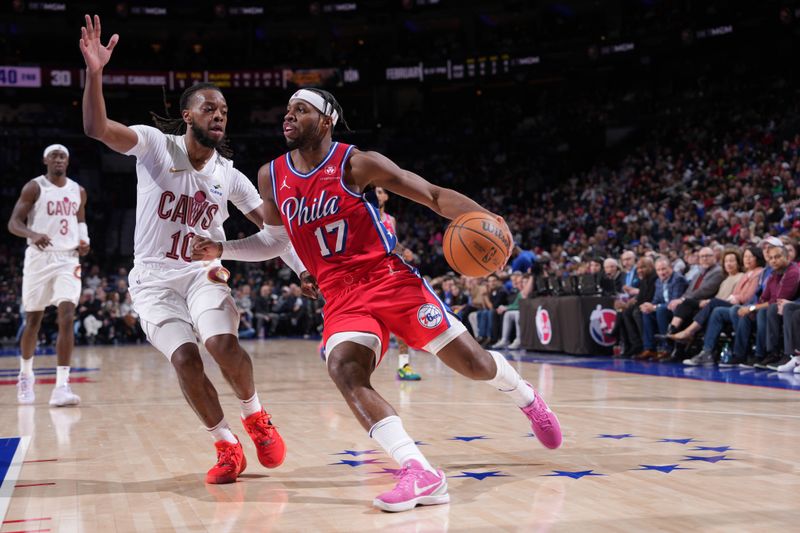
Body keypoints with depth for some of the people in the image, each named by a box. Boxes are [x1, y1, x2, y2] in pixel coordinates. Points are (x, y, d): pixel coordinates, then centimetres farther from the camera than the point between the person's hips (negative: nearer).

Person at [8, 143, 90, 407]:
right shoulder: (34, 187, -3)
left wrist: (84, 241, 4)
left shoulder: (78, 191, 10)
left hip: (68, 259, 2)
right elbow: (13, 222, -8)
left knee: (67, 318, -14)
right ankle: (25, 374, 33)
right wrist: (33, 234, -28)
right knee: (33, 320, 8)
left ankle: (62, 385, -16)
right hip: (39, 258, -2)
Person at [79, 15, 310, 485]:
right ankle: (227, 447, 1)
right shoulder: (156, 145, -8)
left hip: (205, 274, 2)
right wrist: (95, 72, -39)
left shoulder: (230, 177, 1)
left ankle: (256, 416, 3)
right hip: (155, 281, -1)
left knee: (223, 342, -25)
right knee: (185, 359, -18)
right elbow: (97, 128, -23)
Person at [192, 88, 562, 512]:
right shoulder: (271, 177, 5)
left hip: (390, 280, -3)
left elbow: (434, 195, -7)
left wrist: (485, 218, -23)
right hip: (341, 298, 3)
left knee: (474, 364, 0)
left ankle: (527, 399, 37)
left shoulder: (357, 163, -9)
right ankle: (421, 475, -32)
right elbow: (274, 239, 22)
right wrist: (221, 250, 7)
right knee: (343, 369, -27)